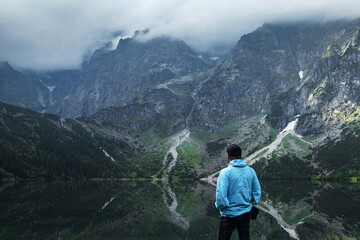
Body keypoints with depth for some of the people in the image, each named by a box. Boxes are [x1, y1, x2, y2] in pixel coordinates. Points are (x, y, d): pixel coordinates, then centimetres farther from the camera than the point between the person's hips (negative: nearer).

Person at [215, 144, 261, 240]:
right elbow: (257, 192, 6)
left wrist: (220, 206, -4)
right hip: (246, 213, 4)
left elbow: (221, 195, -21)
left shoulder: (225, 172, -16)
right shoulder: (251, 171, 0)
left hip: (230, 215, -4)